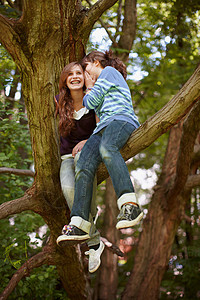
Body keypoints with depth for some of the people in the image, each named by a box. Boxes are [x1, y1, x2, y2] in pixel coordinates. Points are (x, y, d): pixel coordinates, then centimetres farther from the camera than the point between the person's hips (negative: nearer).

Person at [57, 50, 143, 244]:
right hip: (102, 128, 8)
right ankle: (79, 225, -36)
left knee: (107, 148, -41)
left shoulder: (109, 71, 15)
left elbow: (91, 102, 7)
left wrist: (89, 88, 26)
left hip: (121, 120, -8)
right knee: (84, 166, -21)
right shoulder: (103, 86, 41)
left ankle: (130, 206, -55)